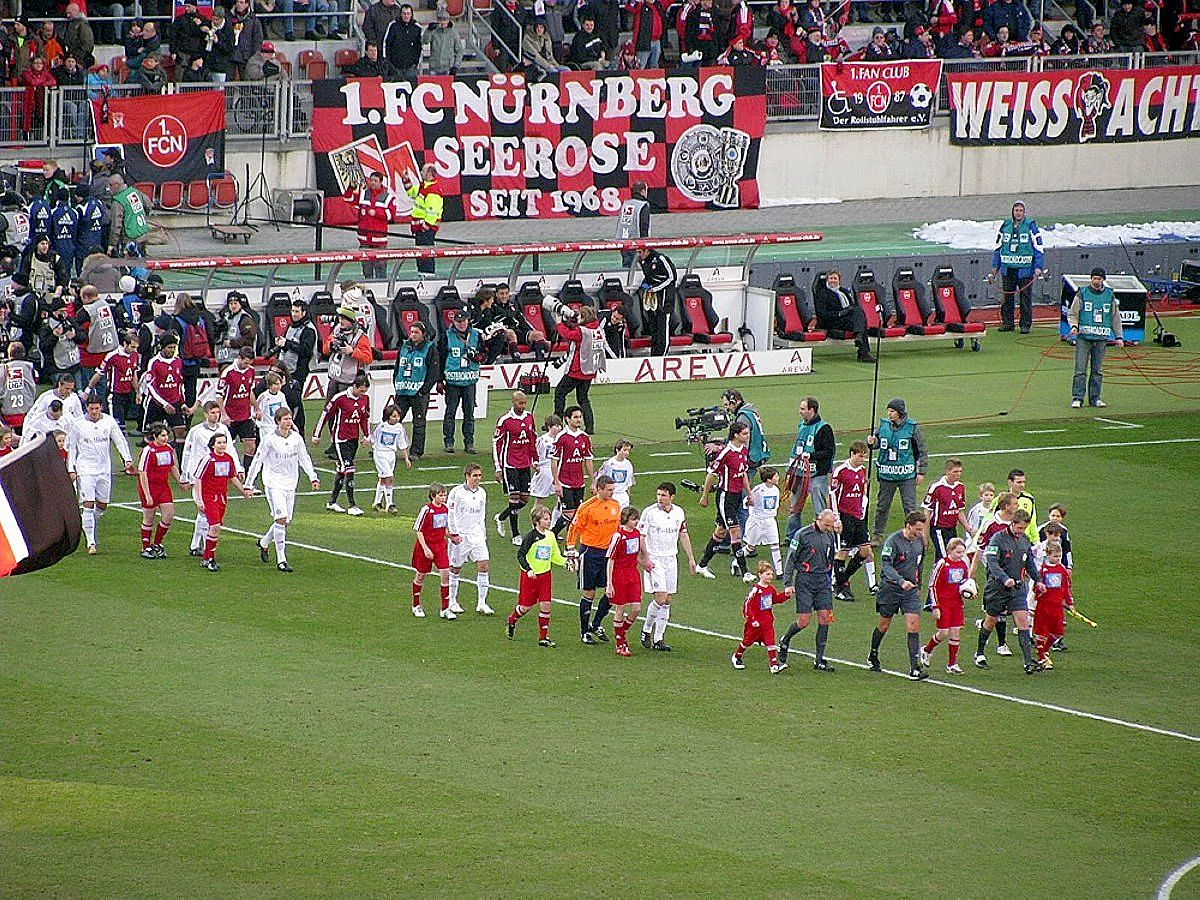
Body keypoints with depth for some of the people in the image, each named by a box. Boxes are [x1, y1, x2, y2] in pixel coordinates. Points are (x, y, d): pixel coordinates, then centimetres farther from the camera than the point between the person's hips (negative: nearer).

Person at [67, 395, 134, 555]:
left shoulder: (109, 421, 3)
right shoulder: (77, 424, -3)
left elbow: (120, 441, 9)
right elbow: (71, 447, 5)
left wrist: (127, 459, -3)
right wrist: (71, 469, -1)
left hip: (104, 469, 3)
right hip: (85, 468, -3)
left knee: (102, 505, 9)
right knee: (88, 505, -12)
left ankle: (88, 527, 39)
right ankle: (91, 543, -13)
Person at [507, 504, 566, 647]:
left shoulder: (550, 536, 6)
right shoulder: (531, 536, -13)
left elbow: (555, 556, 15)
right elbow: (520, 555, -13)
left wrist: (566, 562, -1)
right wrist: (528, 570, -26)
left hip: (545, 575, 5)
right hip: (530, 575, -5)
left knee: (545, 604, -3)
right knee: (526, 605, 3)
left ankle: (543, 637, 4)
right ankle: (511, 621, 34)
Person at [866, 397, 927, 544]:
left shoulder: (912, 428, -5)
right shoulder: (884, 425, 4)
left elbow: (922, 451, 0)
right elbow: (878, 441, 17)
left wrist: (921, 471, -2)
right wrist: (872, 442, -7)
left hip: (907, 476, -4)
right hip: (886, 475, 4)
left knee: (910, 507, -3)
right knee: (882, 506, 12)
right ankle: (877, 535, 24)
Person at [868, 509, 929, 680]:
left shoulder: (920, 540, 4)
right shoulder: (893, 541, -16)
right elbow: (887, 566, -23)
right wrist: (901, 581, -37)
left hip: (911, 589, 4)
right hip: (891, 588, -4)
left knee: (914, 626, -9)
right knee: (884, 626, 11)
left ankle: (915, 669, -12)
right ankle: (873, 658, 36)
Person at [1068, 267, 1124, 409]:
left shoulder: (1110, 295, 12)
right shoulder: (1082, 293, 4)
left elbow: (1116, 317, 18)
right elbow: (1072, 314, 7)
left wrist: (1119, 336, 13)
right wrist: (1074, 326, -13)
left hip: (1102, 338, 2)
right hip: (1083, 337, -2)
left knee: (1097, 370, 4)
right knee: (1080, 369, -7)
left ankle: (1095, 398, 11)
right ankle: (1077, 398, -6)